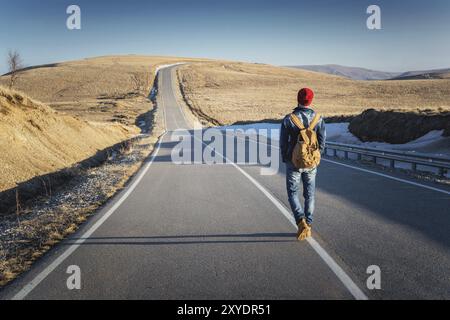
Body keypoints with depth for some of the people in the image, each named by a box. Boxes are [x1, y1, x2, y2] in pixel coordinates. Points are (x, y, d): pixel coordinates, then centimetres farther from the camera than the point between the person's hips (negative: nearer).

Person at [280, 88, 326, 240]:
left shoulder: (288, 119, -11)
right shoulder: (318, 119, -5)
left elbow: (283, 142, -6)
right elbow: (322, 142, -2)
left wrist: (285, 159, 10)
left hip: (294, 163, -2)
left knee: (293, 193, 9)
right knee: (309, 195, 14)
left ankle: (301, 221, -11)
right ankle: (308, 226, 17)